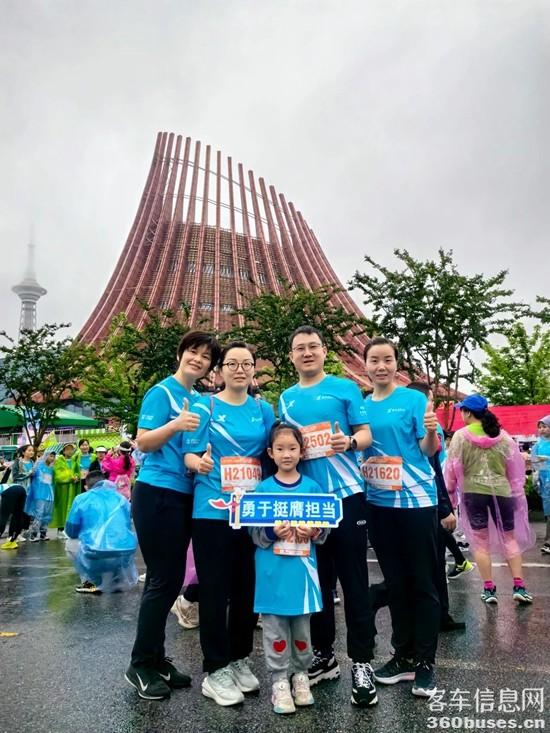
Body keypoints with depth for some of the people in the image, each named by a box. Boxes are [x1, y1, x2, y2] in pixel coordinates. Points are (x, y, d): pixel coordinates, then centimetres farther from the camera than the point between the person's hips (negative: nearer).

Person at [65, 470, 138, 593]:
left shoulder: (81, 499, 10)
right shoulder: (122, 499, 18)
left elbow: (71, 532, 18)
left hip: (96, 557, -4)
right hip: (127, 554, 4)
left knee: (70, 545, 30)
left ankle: (91, 582, 16)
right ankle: (118, 582, 21)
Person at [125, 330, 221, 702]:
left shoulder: (199, 400, 12)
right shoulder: (162, 392, -9)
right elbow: (143, 442, -15)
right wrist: (175, 425, -29)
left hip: (184, 496, 8)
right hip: (157, 494, -7)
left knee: (172, 579, 13)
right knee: (163, 579, -2)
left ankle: (157, 658, 28)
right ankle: (141, 665, 16)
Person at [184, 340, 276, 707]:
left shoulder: (264, 409, 8)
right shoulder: (205, 405, -2)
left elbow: (271, 454, 13)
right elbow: (190, 453, -8)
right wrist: (199, 462, -28)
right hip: (213, 509, -3)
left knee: (247, 587, 13)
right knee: (215, 589, 3)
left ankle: (239, 659, 32)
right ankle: (215, 670, 19)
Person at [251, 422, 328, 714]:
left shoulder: (313, 487, 1)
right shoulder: (263, 488, -3)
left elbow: (325, 527, 3)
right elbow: (254, 532, -4)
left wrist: (315, 532, -17)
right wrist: (272, 533, -23)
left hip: (302, 569, 2)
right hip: (273, 571, -1)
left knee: (302, 626, 14)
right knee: (275, 627, 7)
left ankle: (300, 674, 34)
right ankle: (279, 680, 22)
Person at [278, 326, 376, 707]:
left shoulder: (345, 387, 1)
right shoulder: (286, 399, 12)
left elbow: (366, 434, -3)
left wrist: (348, 442, -23)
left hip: (345, 493, -4)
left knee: (354, 579, 2)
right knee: (317, 579, 13)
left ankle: (362, 662, 15)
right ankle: (324, 655, 29)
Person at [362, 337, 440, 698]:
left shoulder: (414, 399, -5)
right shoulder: (361, 406, 6)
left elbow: (429, 450, -8)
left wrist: (431, 431, -27)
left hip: (416, 499, -4)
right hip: (379, 502, 4)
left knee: (423, 583, 6)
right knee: (395, 582, 15)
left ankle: (425, 663, 21)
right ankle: (403, 656, 30)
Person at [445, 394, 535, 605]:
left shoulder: (461, 436, -6)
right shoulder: (502, 435, 2)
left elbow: (452, 467, -3)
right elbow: (515, 466, 8)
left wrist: (450, 492, 11)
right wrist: (516, 492, 17)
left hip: (473, 492, -2)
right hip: (501, 491, 2)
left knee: (481, 541, 10)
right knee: (510, 538, 17)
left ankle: (489, 589, 13)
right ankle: (519, 586, 13)